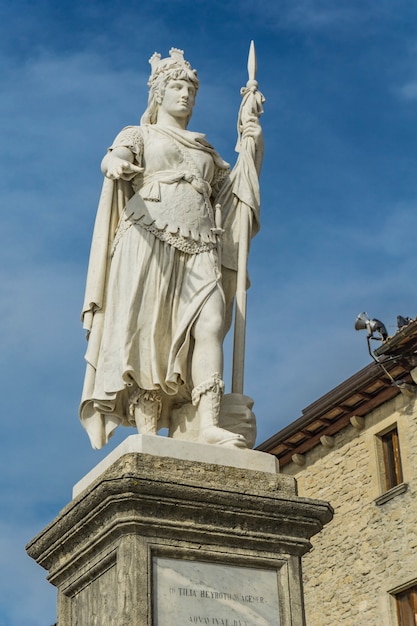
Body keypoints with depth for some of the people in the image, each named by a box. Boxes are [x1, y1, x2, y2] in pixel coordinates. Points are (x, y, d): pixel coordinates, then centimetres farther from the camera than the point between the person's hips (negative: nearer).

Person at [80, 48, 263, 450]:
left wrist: (254, 149, 20)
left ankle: (209, 425, -32)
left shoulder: (206, 152, 33)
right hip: (148, 241, -3)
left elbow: (237, 192, 31)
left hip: (197, 251, 4)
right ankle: (148, 437, -23)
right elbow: (113, 158, -2)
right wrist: (115, 164, -27)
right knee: (146, 333, -16)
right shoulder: (139, 135, 20)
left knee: (209, 325, -20)